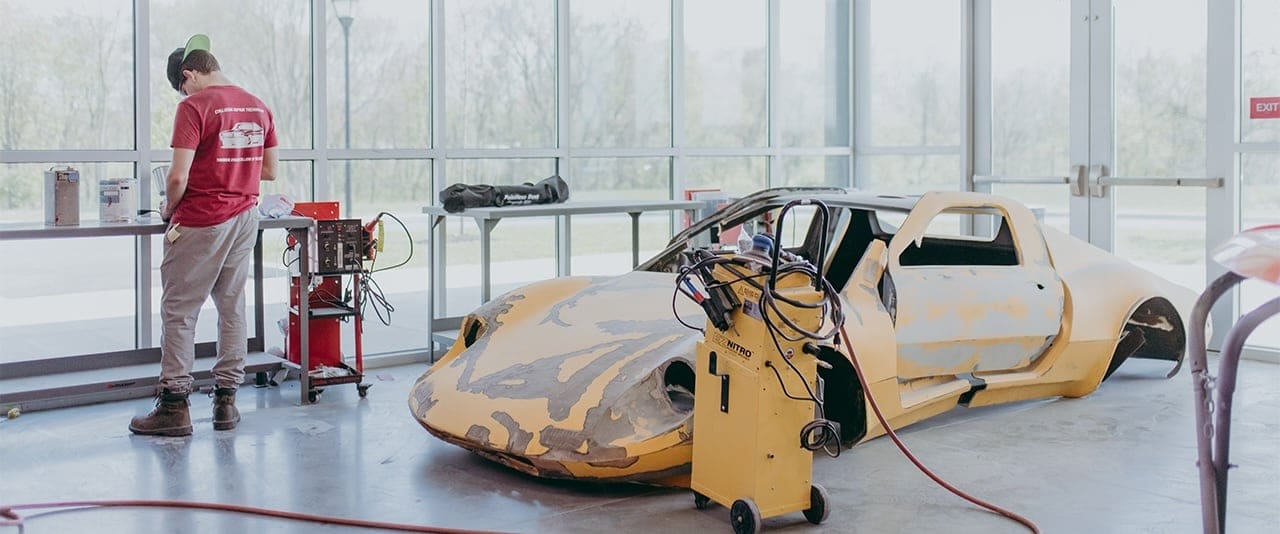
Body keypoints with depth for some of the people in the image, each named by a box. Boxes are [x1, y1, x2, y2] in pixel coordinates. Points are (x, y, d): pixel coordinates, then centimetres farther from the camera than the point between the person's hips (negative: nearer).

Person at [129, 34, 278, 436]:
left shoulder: (194, 106, -12)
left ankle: (175, 406, 3)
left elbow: (178, 177, -17)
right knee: (232, 307, 11)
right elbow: (269, 171, 15)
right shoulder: (258, 107, 9)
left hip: (201, 222, -7)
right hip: (244, 217, 7)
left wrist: (169, 209, 0)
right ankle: (226, 400, 15)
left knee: (179, 312, 1)